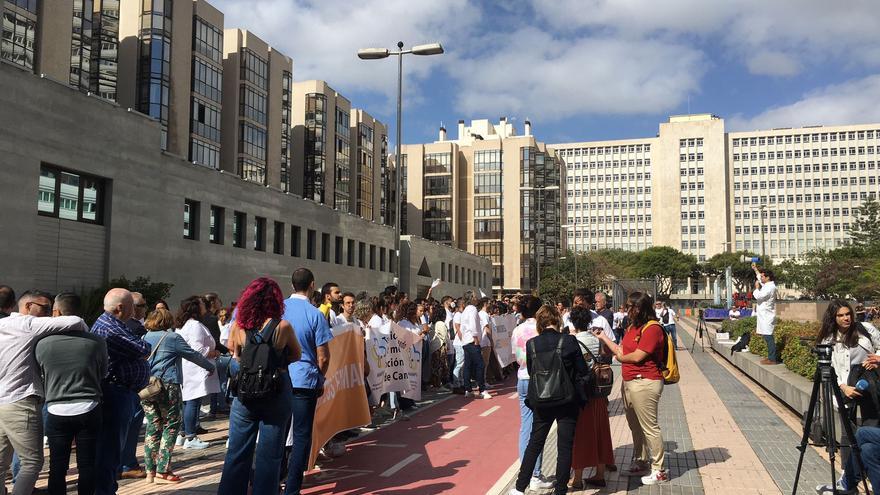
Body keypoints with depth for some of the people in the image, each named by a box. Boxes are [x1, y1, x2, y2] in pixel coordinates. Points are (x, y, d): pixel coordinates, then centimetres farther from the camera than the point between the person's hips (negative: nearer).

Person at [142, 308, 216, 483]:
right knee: (171, 425, 2)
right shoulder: (172, 337, -3)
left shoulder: (144, 338, 14)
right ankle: (162, 471, -1)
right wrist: (211, 366, 14)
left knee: (152, 427, 11)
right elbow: (193, 355, 2)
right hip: (167, 386, -6)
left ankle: (150, 471, 13)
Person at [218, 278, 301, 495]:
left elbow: (235, 356, 9)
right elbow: (296, 355, 3)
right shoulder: (283, 327, -12)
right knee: (269, 454, 8)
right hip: (277, 394, -2)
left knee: (237, 452, 12)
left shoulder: (238, 326, -6)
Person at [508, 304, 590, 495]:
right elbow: (582, 371, -7)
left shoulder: (532, 344, -5)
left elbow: (530, 371, 5)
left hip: (541, 402, 2)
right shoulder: (569, 341, -11)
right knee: (565, 446, 8)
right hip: (567, 401, -2)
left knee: (534, 443, 16)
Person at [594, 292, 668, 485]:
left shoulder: (652, 328, -16)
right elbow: (621, 351, 13)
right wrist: (602, 337, 12)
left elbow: (637, 356, -19)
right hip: (629, 382, 10)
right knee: (635, 426, 19)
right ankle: (640, 462, 34)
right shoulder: (632, 327, 14)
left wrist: (621, 357, -2)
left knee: (650, 427, -2)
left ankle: (659, 471, 8)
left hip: (645, 383, -10)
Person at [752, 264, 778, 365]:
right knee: (768, 338, 13)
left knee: (768, 338, -9)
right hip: (765, 316, 10)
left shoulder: (770, 287, -17)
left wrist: (757, 287, -8)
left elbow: (758, 296, -23)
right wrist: (755, 269, 32)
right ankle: (771, 356, 19)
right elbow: (759, 277, 34)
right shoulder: (767, 285, 13)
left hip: (767, 316, -10)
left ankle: (772, 359, -8)